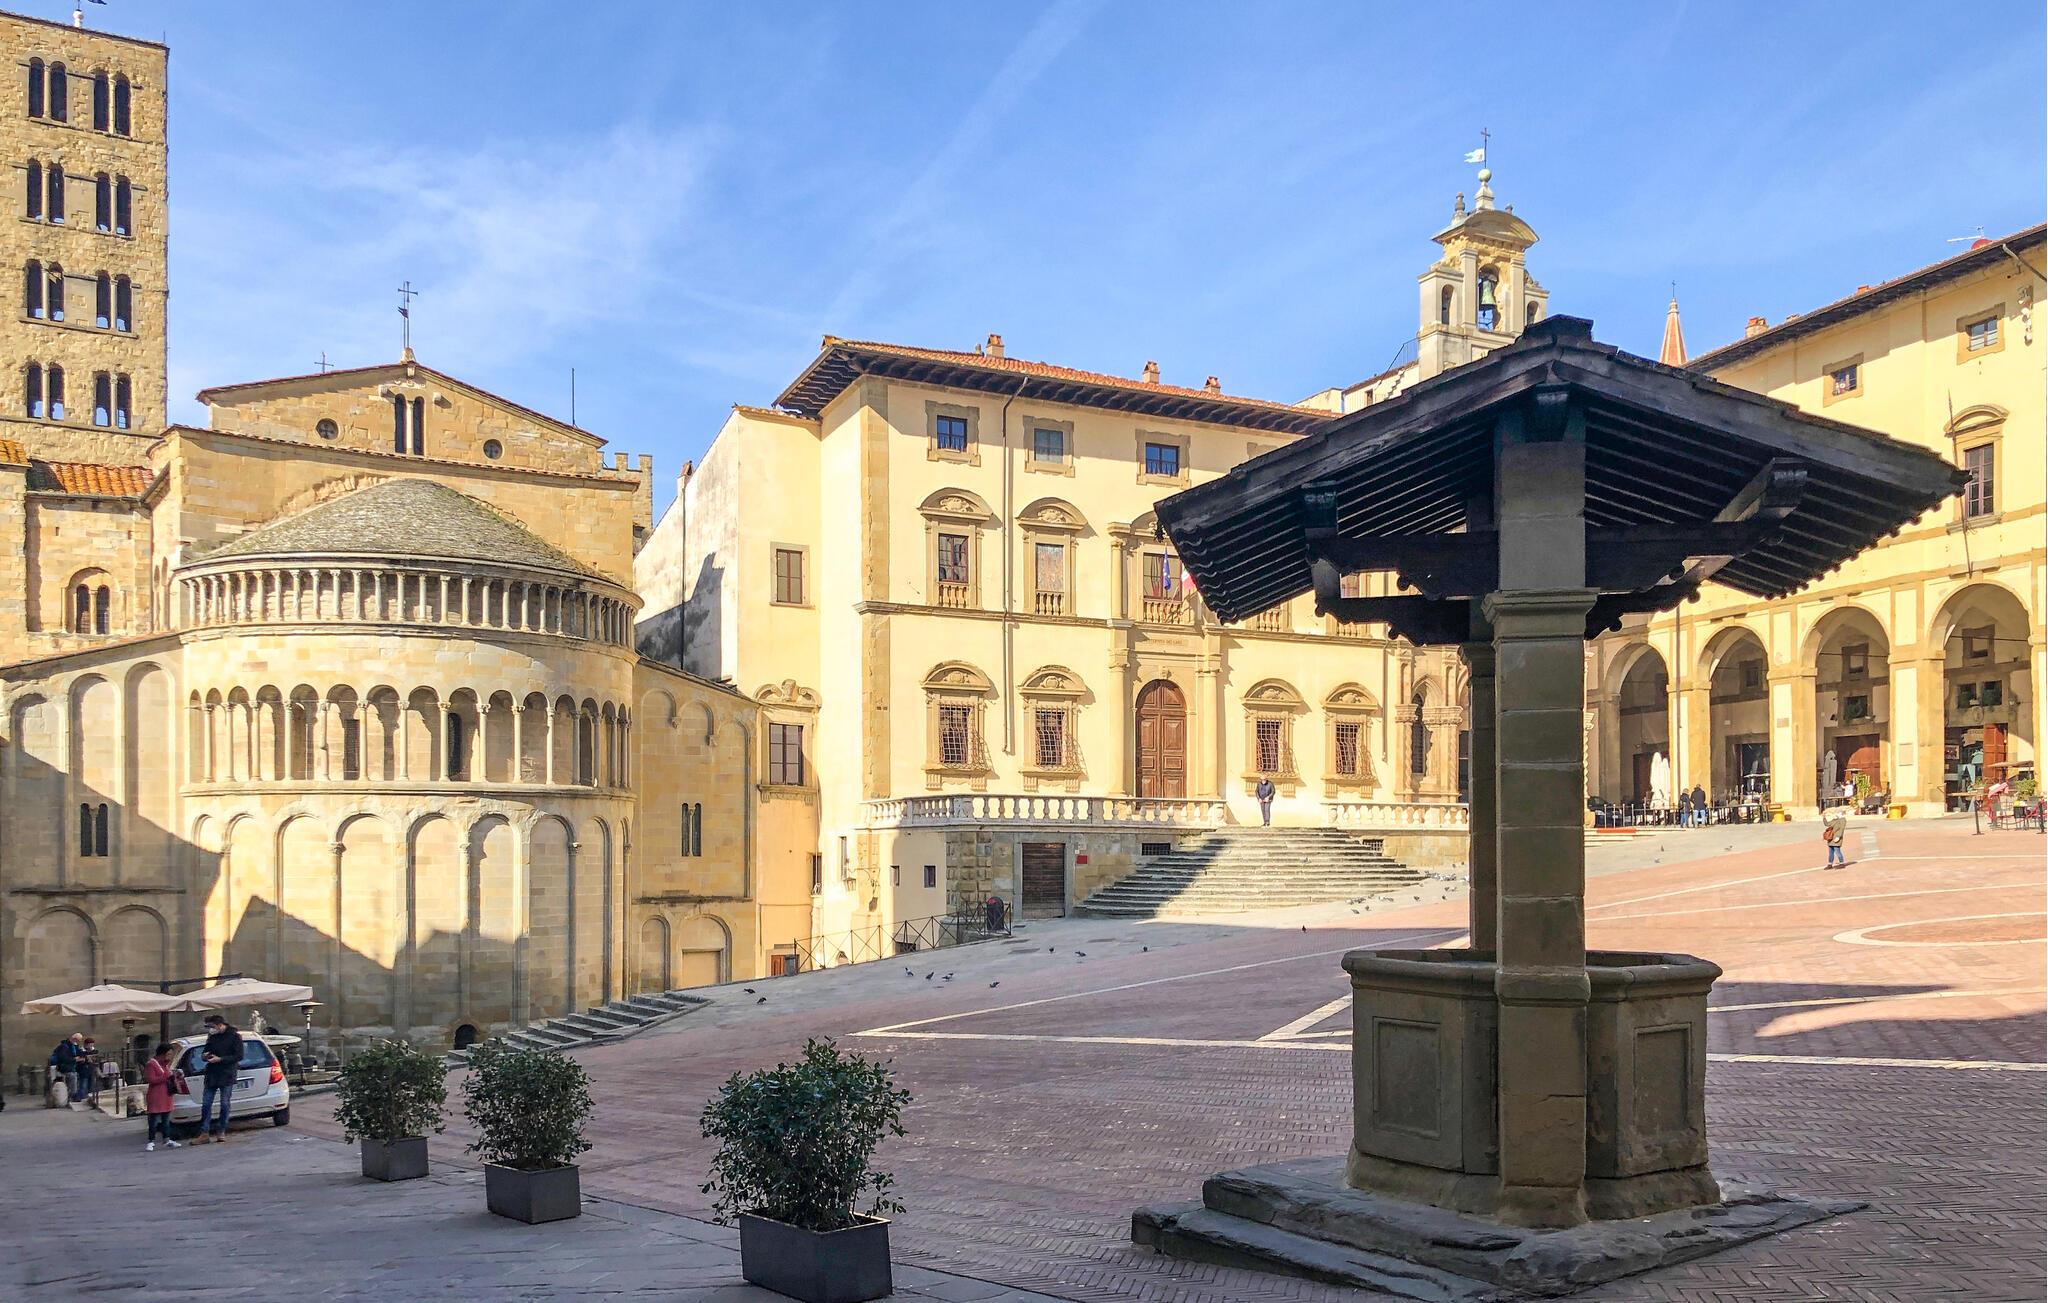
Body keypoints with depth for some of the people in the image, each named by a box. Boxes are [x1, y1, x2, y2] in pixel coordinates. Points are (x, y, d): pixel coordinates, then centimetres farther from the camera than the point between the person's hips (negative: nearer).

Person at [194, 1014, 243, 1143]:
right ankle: (204, 1133, 5)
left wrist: (220, 1059, -18)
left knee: (225, 1104, 1)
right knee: (205, 1104, 1)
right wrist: (204, 1055, -3)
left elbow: (239, 1056, -10)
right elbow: (206, 1051, 21)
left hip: (227, 1075, -5)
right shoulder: (212, 1037, 10)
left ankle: (221, 1132, 11)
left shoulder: (234, 1036, -5)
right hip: (211, 1074, 5)